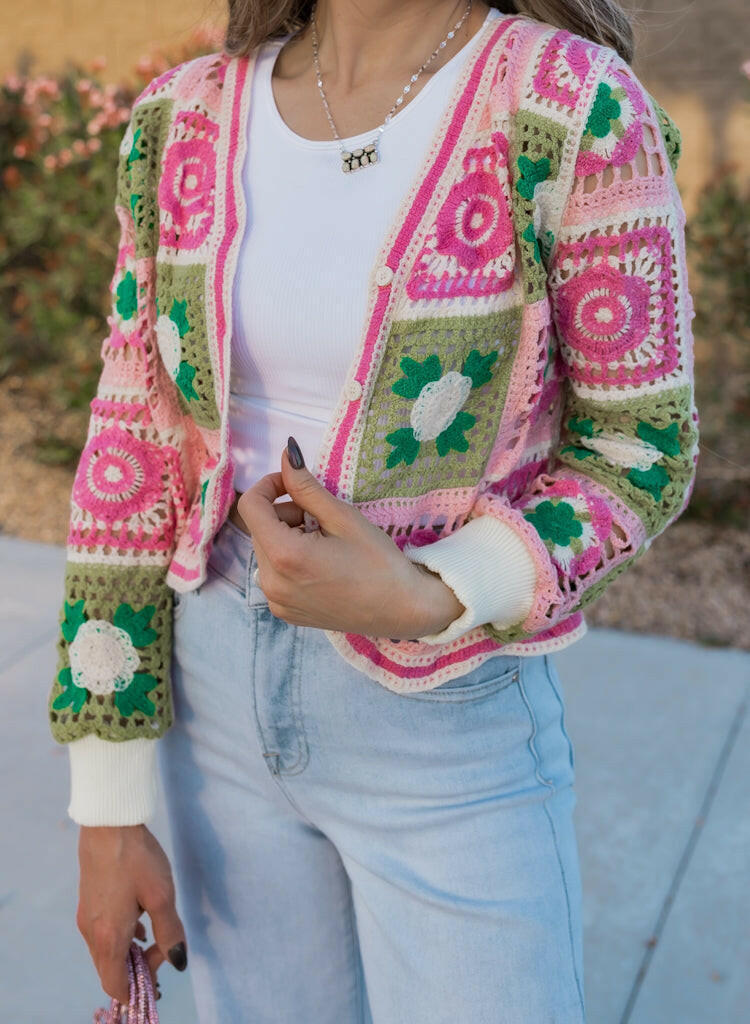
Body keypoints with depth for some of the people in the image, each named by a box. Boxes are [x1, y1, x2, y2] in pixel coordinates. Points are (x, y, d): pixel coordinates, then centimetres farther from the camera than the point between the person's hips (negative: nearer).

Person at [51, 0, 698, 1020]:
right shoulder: (187, 120, -3)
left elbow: (642, 452, -7)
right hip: (221, 706, 4)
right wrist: (109, 812, -1)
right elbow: (130, 452, -1)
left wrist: (416, 603, -24)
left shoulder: (581, 107, -15)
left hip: (448, 720, -3)